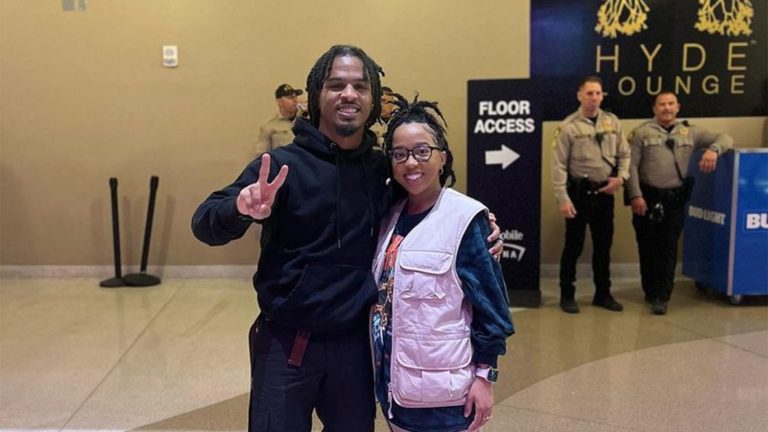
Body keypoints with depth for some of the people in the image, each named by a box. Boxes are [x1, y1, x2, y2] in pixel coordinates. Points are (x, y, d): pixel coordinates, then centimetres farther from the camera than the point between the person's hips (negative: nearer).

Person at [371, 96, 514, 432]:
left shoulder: (465, 218, -13)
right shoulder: (391, 216, 5)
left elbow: (488, 303, -12)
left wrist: (484, 375, -12)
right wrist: (383, 372, 9)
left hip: (443, 389, -6)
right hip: (394, 382, 6)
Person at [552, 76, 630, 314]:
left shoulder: (613, 122, 5)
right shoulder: (569, 126, -9)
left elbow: (624, 154, 12)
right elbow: (559, 165, -11)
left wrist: (621, 177, -5)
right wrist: (563, 198, -16)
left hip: (605, 193, 5)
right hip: (579, 192, -4)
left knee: (603, 245, 14)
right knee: (573, 246, 4)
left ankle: (603, 294, 28)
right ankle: (567, 295, 18)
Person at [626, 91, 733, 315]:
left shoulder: (690, 131, 9)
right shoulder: (642, 132, 0)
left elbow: (725, 138, 7)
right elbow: (632, 166, -5)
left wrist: (713, 149, -16)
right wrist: (635, 196, -14)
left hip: (675, 199, 2)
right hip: (647, 197, -1)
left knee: (668, 248, 1)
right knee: (648, 247, 8)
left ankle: (661, 296, 6)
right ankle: (651, 291, 25)